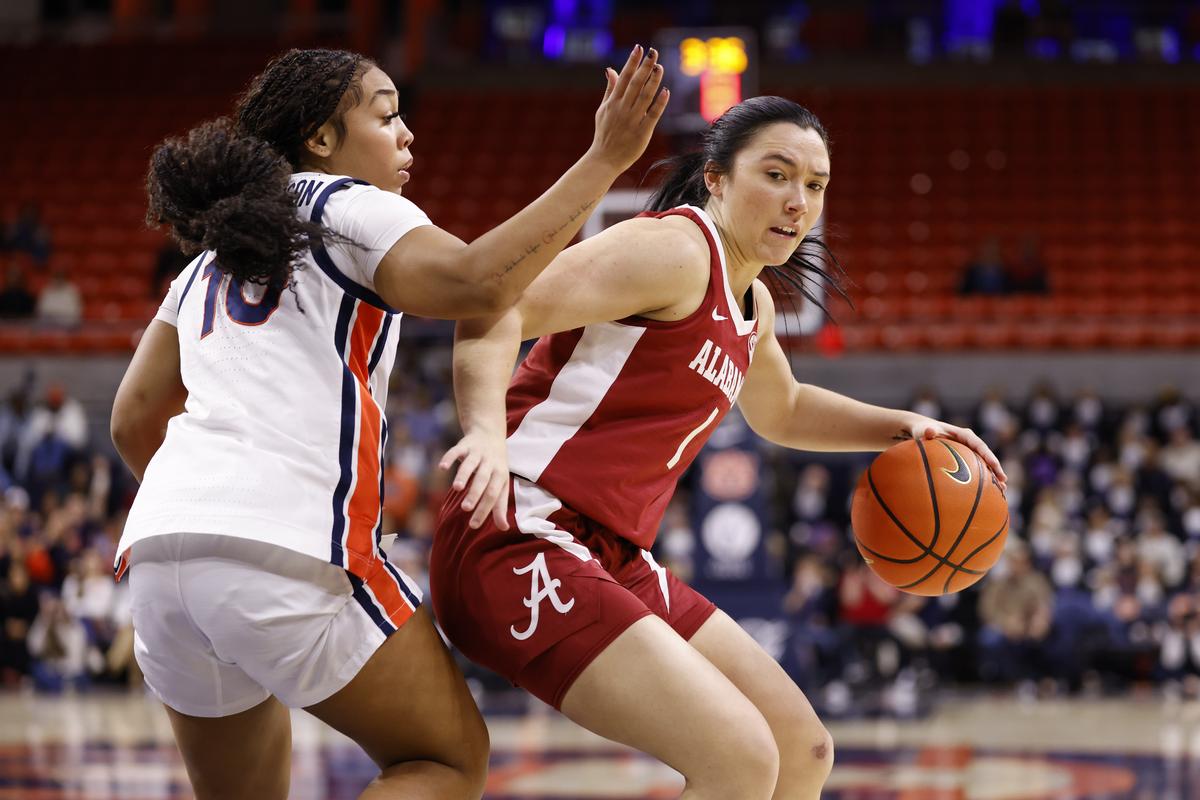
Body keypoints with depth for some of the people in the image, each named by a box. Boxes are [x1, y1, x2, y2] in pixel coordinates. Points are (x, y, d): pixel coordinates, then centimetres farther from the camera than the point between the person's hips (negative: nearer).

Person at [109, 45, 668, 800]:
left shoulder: (213, 260, 28)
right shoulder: (348, 208, 6)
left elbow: (134, 420, 26)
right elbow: (477, 282, -13)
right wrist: (604, 160, -11)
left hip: (157, 562, 7)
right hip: (291, 550, -7)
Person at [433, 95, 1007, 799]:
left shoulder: (750, 304, 17)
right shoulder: (675, 249, -12)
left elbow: (782, 411, 39)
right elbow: (495, 307, -22)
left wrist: (901, 426, 25)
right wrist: (487, 431, -39)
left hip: (612, 558, 10)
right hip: (522, 538, -10)